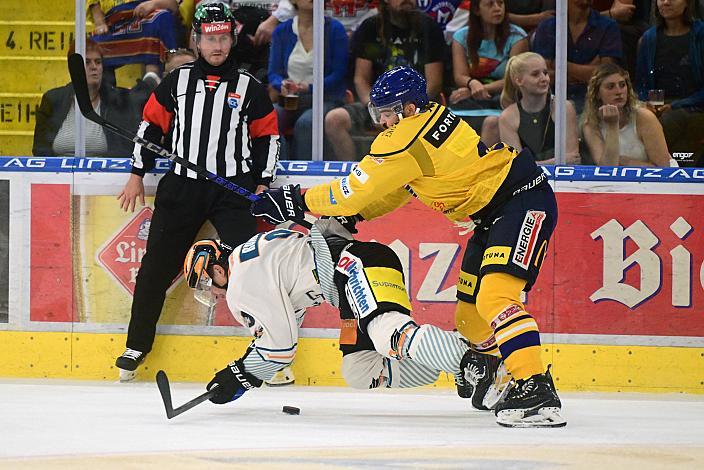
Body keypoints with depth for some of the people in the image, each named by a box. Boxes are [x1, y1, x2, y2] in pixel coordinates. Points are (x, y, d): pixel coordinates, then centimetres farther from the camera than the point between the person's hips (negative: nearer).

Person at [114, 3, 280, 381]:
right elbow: (152, 124, 11)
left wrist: (262, 183, 0)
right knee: (157, 266, 0)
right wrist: (137, 175, 9)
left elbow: (267, 136, 9)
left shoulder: (249, 88, 5)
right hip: (182, 187, 1)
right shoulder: (177, 82, 7)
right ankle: (137, 345, 13)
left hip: (234, 189, -1)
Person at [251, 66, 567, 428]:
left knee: (493, 296, -26)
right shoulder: (430, 117, 10)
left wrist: (299, 201, -4)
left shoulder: (408, 137, -20)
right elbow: (396, 190, 22)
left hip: (524, 203, -11)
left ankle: (536, 390, -34)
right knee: (468, 312, 13)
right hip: (491, 213, 11)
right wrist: (349, 216, 10)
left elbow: (358, 190, -14)